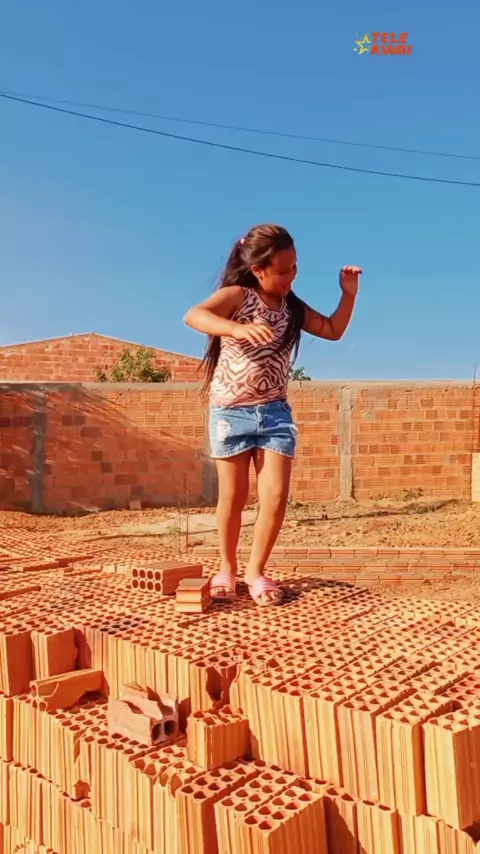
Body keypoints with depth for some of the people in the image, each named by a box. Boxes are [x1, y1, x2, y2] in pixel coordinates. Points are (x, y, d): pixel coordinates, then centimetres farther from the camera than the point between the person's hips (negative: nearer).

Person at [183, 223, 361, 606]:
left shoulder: (292, 308, 6)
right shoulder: (236, 295, -10)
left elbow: (334, 330, 17)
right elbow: (193, 315, -29)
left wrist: (349, 295, 2)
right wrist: (238, 328, -45)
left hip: (275, 412, 4)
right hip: (231, 411, -4)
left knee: (276, 497, -4)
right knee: (233, 498, 6)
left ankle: (256, 569, 14)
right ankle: (227, 569, 25)